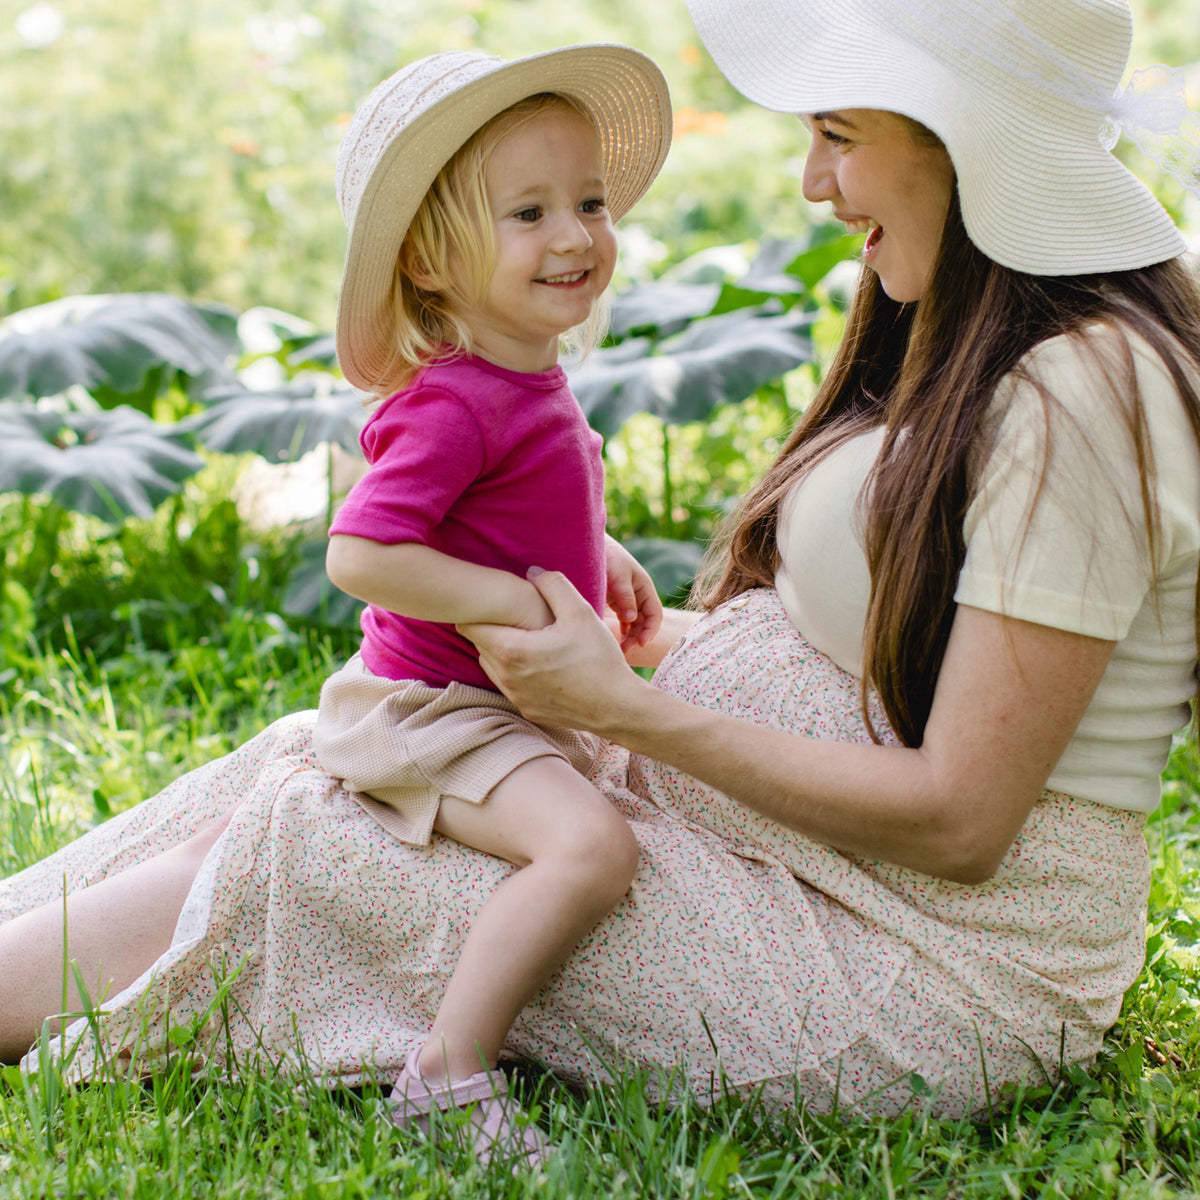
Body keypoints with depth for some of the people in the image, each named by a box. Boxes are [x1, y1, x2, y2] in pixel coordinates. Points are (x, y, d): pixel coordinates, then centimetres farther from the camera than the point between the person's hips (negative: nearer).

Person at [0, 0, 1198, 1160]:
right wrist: (664, 640, 10)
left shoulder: (1085, 392, -21)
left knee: (308, 844, -10)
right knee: (316, 756, 3)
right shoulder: (974, 351, 10)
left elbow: (958, 820, -24)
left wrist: (627, 710, -20)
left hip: (923, 970, -9)